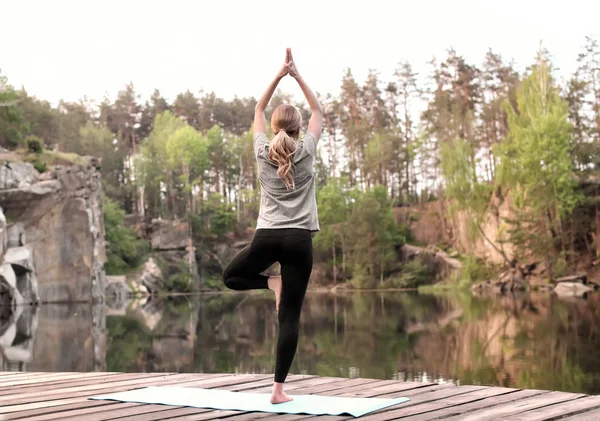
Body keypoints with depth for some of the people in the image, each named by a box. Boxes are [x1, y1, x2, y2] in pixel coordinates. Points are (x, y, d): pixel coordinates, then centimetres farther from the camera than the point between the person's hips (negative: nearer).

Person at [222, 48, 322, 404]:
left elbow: (259, 111, 20)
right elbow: (319, 112, 16)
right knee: (290, 317, -1)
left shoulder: (263, 151, 5)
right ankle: (279, 389, -6)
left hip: (267, 236, 1)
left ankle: (272, 282, 3)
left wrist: (279, 75, 18)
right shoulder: (306, 152, 2)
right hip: (299, 239, 0)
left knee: (231, 276, 29)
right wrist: (297, 75, 16)